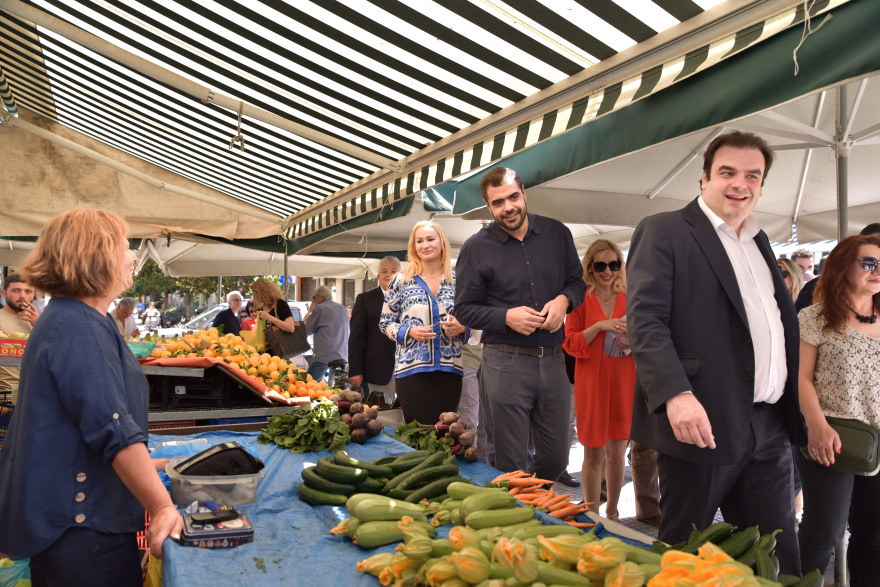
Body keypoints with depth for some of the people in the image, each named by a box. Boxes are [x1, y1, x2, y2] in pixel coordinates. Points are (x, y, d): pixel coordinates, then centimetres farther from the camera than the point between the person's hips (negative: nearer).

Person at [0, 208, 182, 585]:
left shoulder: (62, 318, 12)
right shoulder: (82, 329, -21)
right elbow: (114, 429, -28)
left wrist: (139, 465, 22)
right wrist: (162, 507, -26)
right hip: (82, 524, -11)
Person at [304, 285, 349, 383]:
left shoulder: (319, 308, -4)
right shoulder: (343, 309, 17)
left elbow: (305, 331, 3)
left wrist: (309, 311, 13)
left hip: (324, 357, -7)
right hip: (343, 357, 7)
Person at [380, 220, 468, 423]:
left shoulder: (456, 281, 8)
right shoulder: (401, 281, 4)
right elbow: (385, 323, 7)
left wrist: (461, 328, -7)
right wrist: (409, 332, -10)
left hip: (449, 370, 2)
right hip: (411, 369, -1)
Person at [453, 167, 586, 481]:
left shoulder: (557, 233, 7)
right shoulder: (476, 248, -2)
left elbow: (577, 281, 17)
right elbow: (464, 309, 1)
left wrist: (564, 299, -6)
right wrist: (506, 317, -15)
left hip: (553, 360, 4)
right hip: (505, 364, -3)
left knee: (556, 460, 14)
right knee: (511, 467, 4)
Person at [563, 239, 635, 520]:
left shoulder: (629, 299, 8)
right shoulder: (581, 300, 0)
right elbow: (570, 343, -5)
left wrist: (633, 343, -8)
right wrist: (599, 326, -18)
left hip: (623, 383, 3)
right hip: (591, 383, -3)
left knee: (617, 452, 10)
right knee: (594, 454, 3)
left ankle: (612, 513, 26)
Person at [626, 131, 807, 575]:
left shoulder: (759, 243, 19)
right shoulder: (663, 231, -4)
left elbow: (780, 328, 21)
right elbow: (645, 318, -15)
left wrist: (792, 412, 12)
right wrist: (676, 394, -28)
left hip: (769, 430, 7)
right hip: (700, 423, -7)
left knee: (777, 558, 13)